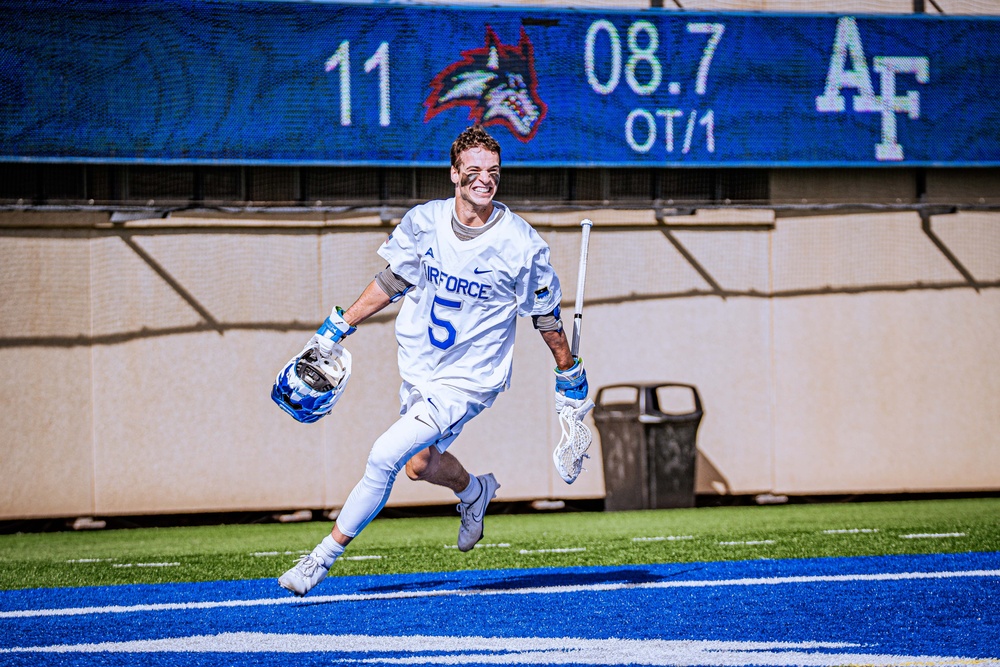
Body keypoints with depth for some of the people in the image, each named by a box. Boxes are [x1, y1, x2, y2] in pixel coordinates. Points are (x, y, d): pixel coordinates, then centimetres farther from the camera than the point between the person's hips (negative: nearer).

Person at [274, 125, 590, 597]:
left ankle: (324, 557, -5)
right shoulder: (423, 222, -7)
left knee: (385, 456, -16)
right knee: (420, 464, 16)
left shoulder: (521, 244, -17)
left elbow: (546, 316, -3)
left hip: (469, 381, -5)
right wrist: (338, 328, 10)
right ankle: (475, 492, 51)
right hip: (418, 368, 5)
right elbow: (391, 282, 9)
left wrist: (570, 378, 6)